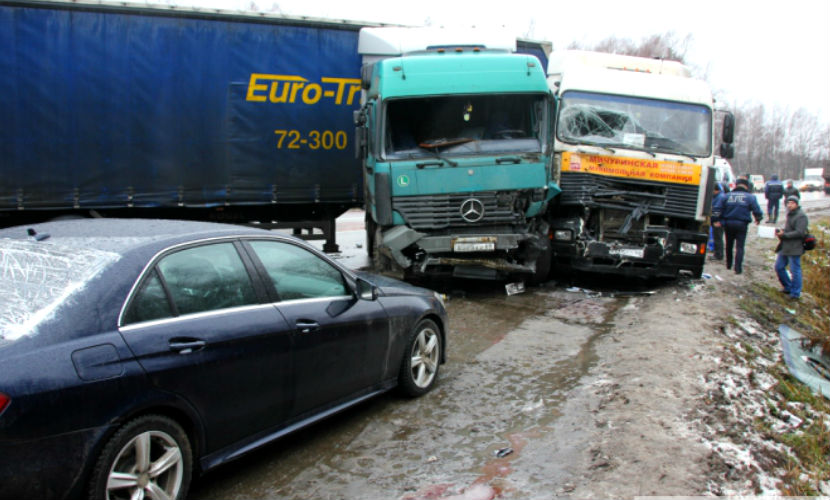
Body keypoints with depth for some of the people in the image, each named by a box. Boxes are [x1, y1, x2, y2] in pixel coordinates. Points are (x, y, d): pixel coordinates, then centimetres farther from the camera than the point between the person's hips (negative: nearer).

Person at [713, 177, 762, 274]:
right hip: (741, 224, -2)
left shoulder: (727, 196, 4)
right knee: (740, 246, 0)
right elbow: (757, 210, -5)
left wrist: (718, 220, 5)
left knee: (729, 245, 18)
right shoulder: (750, 197, -2)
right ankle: (738, 268, -7)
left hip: (728, 223, 2)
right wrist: (758, 219, 13)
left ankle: (728, 265, 30)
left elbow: (717, 209, -2)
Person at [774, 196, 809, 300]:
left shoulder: (801, 216, -12)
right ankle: (788, 288, 29)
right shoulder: (790, 214, 17)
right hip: (785, 247, 10)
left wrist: (784, 235, -19)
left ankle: (795, 293, 8)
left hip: (794, 248, -9)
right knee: (779, 267, 14)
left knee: (795, 270, -2)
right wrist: (781, 231, 6)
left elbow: (799, 233, -19)